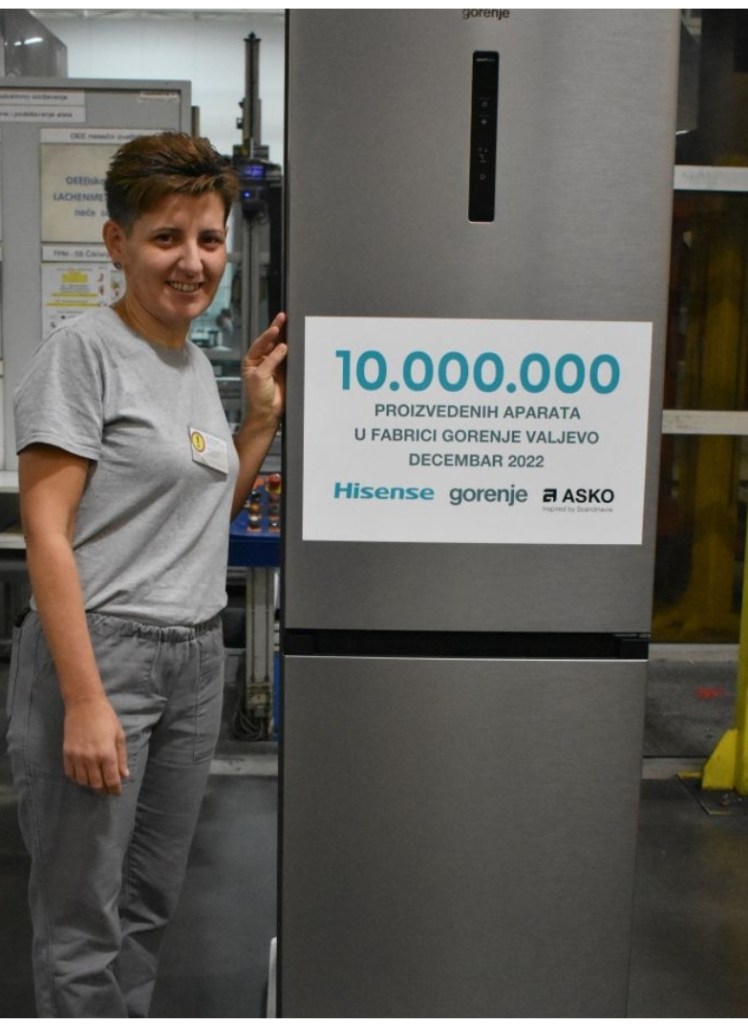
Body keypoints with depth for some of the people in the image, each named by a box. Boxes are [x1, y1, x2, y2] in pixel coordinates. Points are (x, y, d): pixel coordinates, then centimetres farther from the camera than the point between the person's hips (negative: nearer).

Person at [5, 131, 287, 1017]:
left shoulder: (194, 363, 14)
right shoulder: (82, 352, -10)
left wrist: (262, 417, 9)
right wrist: (85, 701, -20)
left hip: (194, 659, 8)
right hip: (98, 649, -8)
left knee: (150, 908, 19)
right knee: (83, 926, 4)